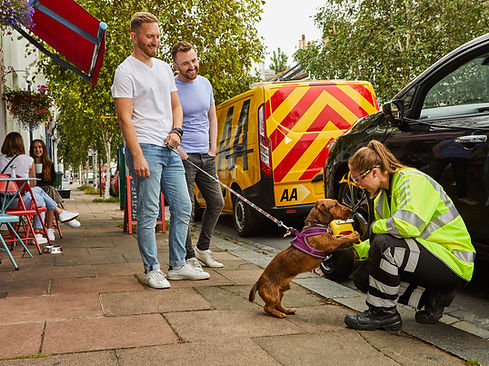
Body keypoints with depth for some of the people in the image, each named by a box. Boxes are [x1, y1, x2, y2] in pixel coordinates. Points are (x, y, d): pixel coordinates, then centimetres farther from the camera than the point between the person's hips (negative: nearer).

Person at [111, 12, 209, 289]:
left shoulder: (164, 68, 17)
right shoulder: (126, 71, -6)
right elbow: (125, 118, -11)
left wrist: (176, 131, 3)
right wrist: (137, 155, -18)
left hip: (169, 150, 8)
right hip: (145, 148, -8)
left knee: (183, 207, 8)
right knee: (149, 212, -4)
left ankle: (178, 265, 18)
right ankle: (152, 270, 7)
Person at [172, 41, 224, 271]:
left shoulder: (205, 84, 10)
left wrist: (213, 148, 10)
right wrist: (178, 150, -15)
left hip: (206, 156, 7)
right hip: (183, 157, -7)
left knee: (216, 202, 11)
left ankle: (203, 248, 27)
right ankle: (188, 257, 8)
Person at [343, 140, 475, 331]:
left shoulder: (412, 180, -18)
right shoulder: (382, 197, 10)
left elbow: (408, 225, -33)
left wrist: (374, 228, -15)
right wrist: (355, 248, -1)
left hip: (453, 261, -10)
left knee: (383, 244, -29)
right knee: (362, 276, 2)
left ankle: (383, 314, -13)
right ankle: (431, 299, 4)